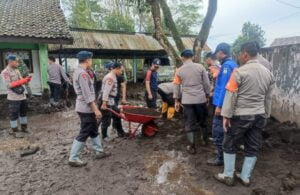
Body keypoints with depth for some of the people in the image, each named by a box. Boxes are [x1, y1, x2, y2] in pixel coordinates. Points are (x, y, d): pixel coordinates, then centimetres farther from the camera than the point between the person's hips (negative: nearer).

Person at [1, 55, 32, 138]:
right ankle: (14, 131, 12)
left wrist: (26, 79, -7)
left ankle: (23, 127, 30)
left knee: (24, 111, 16)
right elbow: (9, 85, -19)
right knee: (14, 114, 0)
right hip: (13, 97, -8)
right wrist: (22, 81, -23)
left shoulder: (16, 70, 11)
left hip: (22, 95, 8)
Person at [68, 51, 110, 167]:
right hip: (86, 108, -10)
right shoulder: (82, 73, -20)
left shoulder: (78, 72, 13)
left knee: (94, 130, 18)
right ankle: (73, 159, 8)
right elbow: (87, 95, -24)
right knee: (84, 134, -2)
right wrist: (96, 109, -22)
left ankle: (99, 151, 30)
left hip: (85, 107, 10)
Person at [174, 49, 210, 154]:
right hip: (200, 99, 1)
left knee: (189, 124, 7)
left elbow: (176, 87, 4)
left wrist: (176, 101, 12)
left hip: (187, 101, -1)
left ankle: (192, 147, 12)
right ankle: (205, 139, 41)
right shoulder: (200, 67, -1)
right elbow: (206, 83, 0)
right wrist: (207, 96, 13)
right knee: (203, 120, 21)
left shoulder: (179, 70, 1)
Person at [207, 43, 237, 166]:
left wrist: (219, 105, -22)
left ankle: (221, 158, 11)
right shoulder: (232, 64, 13)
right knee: (223, 131, 20)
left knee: (218, 132, 0)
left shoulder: (227, 65, -17)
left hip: (222, 104, -10)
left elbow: (224, 87, -23)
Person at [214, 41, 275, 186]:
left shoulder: (240, 71, -13)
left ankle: (228, 176, 20)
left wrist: (226, 115, -10)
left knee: (230, 146, 9)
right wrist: (265, 115, 19)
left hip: (240, 115, -6)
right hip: (259, 116, 6)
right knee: (252, 148, 14)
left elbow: (231, 95, -15)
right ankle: (245, 177, 27)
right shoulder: (268, 73, 6)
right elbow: (268, 98, 12)